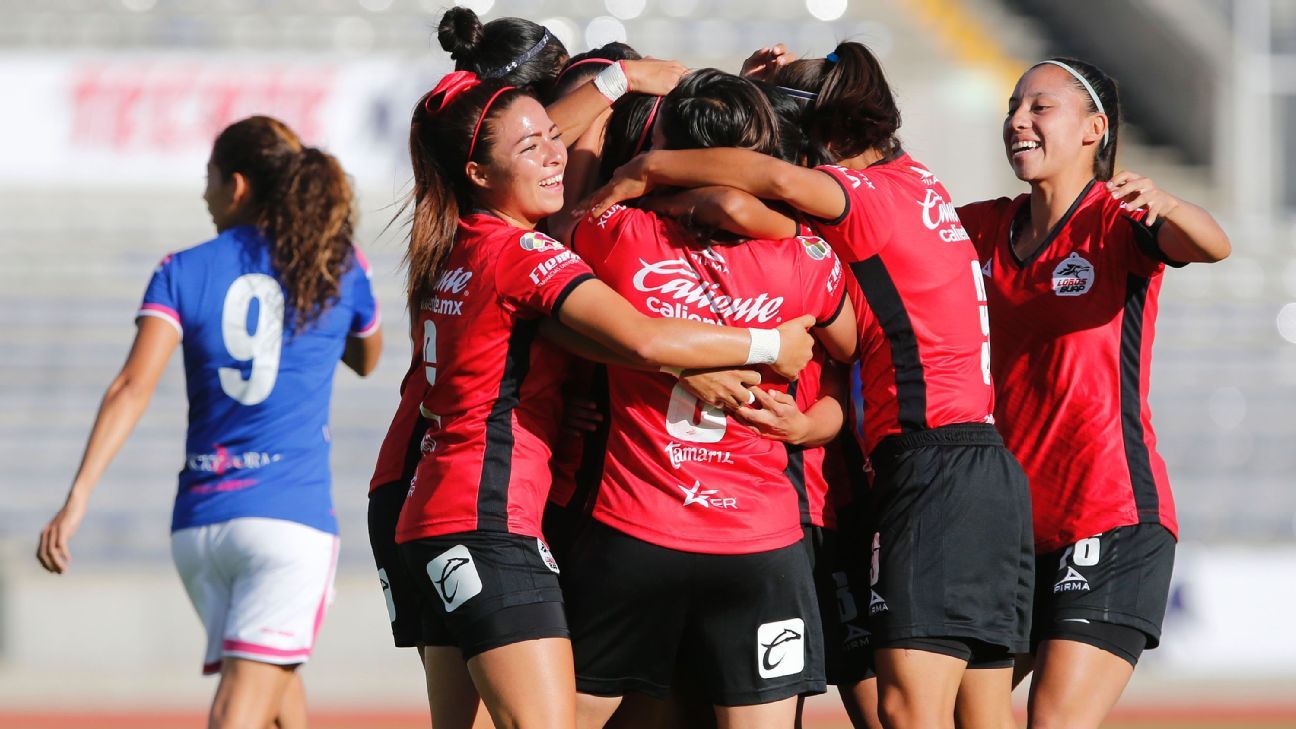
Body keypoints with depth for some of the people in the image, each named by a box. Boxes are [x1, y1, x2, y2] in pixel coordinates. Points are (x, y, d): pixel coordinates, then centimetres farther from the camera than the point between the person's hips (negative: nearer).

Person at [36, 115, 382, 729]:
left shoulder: (183, 274, 4)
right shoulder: (339, 268, 6)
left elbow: (134, 386, -10)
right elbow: (367, 359, 27)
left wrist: (78, 496, -17)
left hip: (198, 523, 2)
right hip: (292, 517, -2)